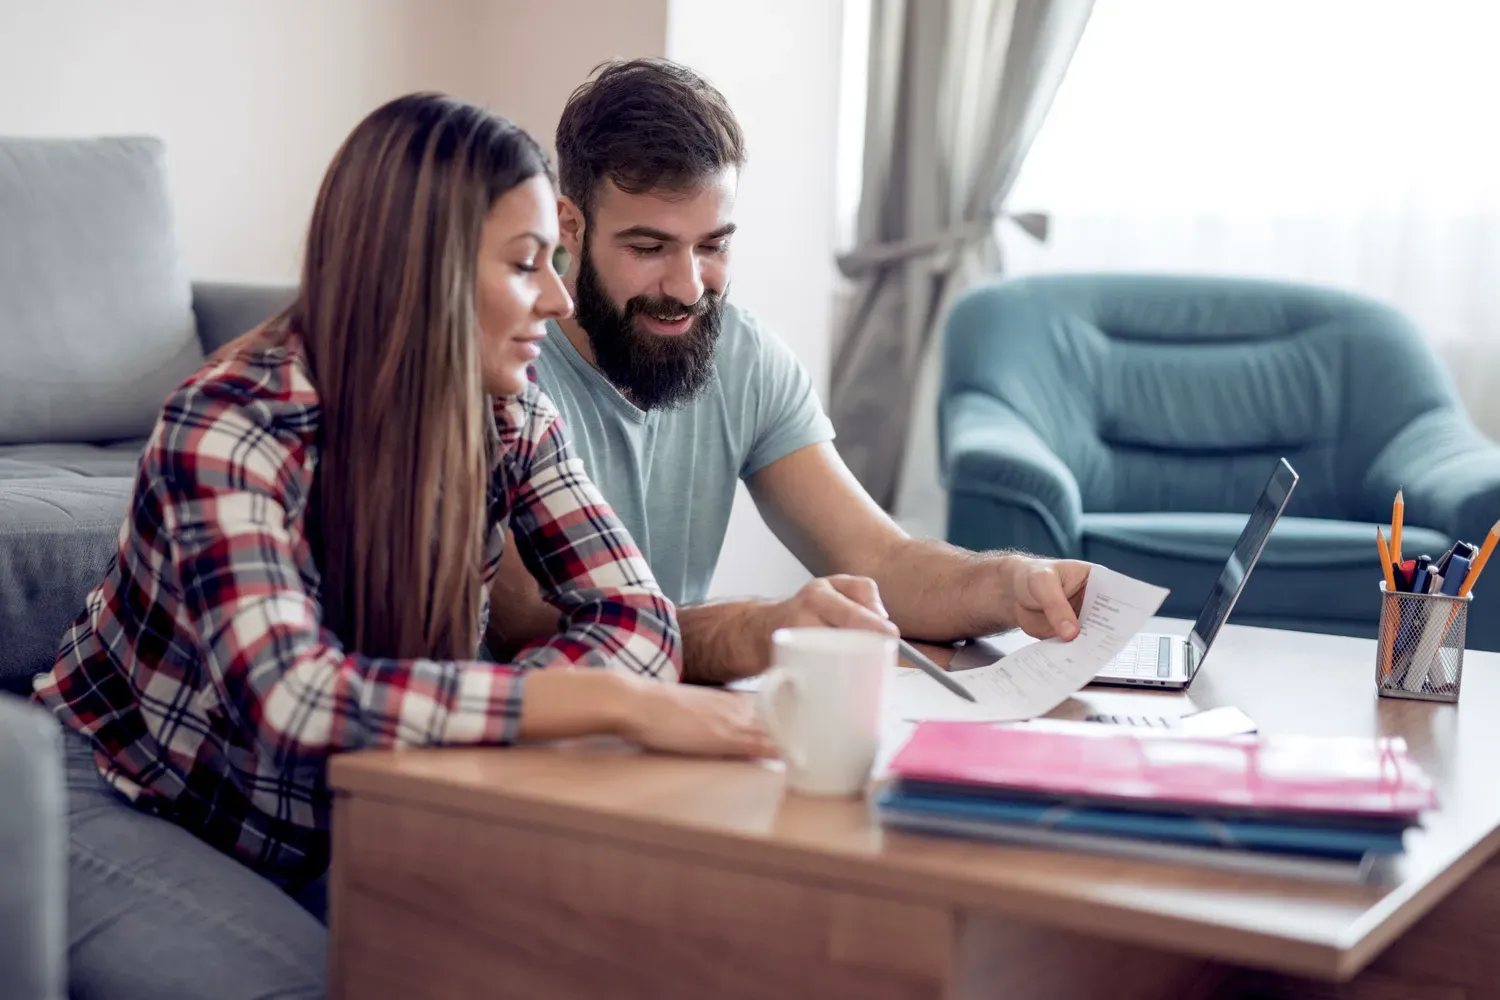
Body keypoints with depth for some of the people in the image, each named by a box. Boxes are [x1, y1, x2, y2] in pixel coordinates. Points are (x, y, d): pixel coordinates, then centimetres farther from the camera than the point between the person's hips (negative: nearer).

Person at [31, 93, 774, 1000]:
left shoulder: (514, 419, -9)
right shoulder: (230, 428, -27)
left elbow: (638, 621, -15)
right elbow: (289, 698, -41)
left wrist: (433, 714, -32)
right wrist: (617, 704, -46)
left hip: (326, 821, 5)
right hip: (127, 813, -4)